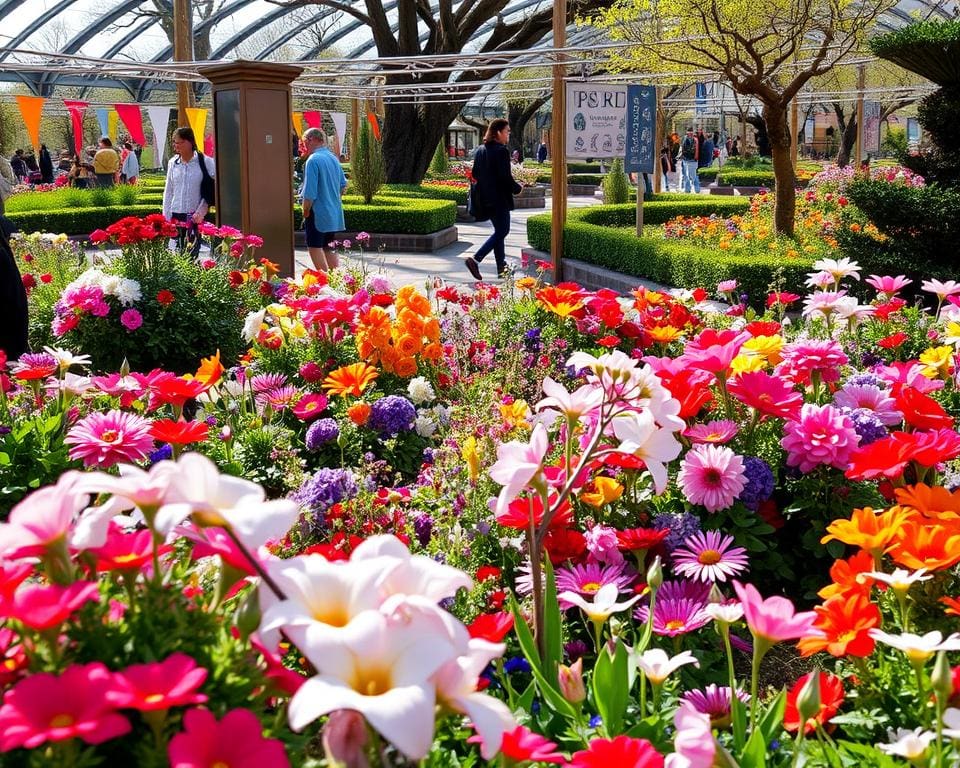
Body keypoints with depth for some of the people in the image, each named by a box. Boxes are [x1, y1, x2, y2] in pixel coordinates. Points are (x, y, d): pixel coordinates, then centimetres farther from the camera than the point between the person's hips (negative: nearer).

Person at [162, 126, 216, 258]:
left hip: (196, 216, -4)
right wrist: (166, 218, 8)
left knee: (192, 252, -9)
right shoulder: (172, 163, 9)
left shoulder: (206, 162, -4)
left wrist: (201, 211, -12)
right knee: (178, 251, 1)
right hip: (176, 215, 4)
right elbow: (168, 191, 13)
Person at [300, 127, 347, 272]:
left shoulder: (313, 160, -16)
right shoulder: (334, 158, 9)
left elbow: (309, 193, -19)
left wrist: (305, 212, -7)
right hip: (334, 214, 8)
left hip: (318, 213, -8)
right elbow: (343, 185, 18)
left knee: (315, 248, 0)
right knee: (330, 249, 15)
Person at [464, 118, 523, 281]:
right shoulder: (502, 151, -16)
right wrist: (517, 188, -3)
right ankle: (475, 259, -13)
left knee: (499, 231, 16)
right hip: (499, 199, -9)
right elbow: (505, 177, -19)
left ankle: (502, 267, 19)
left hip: (485, 198, 9)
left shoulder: (480, 150, 8)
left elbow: (475, 174, 13)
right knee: (502, 231, -1)